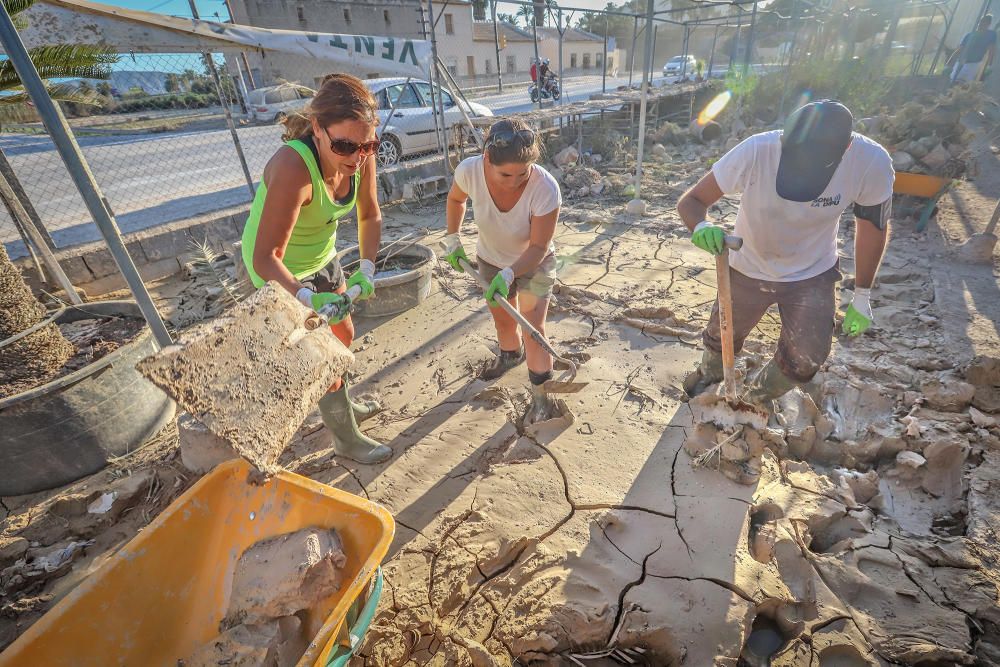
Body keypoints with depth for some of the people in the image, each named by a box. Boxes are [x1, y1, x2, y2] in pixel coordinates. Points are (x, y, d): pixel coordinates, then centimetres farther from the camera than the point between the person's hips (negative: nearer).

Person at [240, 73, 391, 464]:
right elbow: (266, 257, -37)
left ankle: (341, 405, 49)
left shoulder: (360, 156, -19)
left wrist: (366, 268, -18)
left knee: (344, 337, 21)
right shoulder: (293, 168, -38)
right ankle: (346, 439, 25)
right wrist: (309, 298, -51)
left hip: (320, 257, 7)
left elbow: (370, 215, -6)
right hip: (278, 270, -7)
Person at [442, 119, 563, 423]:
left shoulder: (546, 189, -37)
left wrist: (508, 274, -40)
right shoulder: (469, 171, -29)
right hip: (491, 259, 3)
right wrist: (452, 239, -6)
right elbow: (456, 199, -4)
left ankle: (541, 395, 9)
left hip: (534, 262, -3)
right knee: (503, 319, 20)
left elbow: (538, 247, -27)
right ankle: (511, 354, 53)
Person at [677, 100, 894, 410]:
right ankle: (709, 373, 52)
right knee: (721, 336, 15)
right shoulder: (755, 151, -32)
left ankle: (759, 396, 35)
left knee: (805, 361, 2)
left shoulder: (872, 162, -26)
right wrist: (702, 227, -49)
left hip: (812, 277, 1)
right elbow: (690, 201, -24)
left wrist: (862, 297, -1)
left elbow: (873, 226, -8)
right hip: (747, 270, 0)